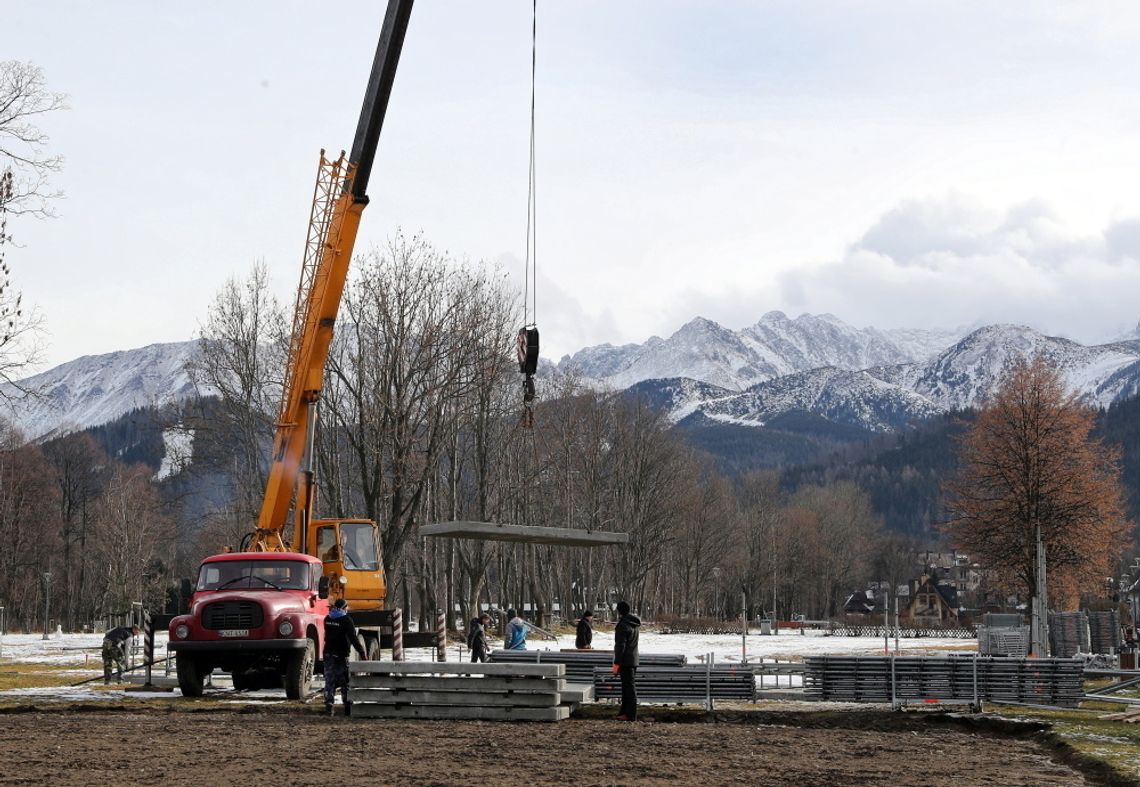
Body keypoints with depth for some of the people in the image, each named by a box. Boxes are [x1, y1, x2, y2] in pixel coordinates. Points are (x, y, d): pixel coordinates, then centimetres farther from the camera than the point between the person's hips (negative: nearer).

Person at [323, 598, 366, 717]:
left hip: (328, 653, 5)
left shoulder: (327, 619, 9)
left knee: (329, 681, 7)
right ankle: (348, 708, 2)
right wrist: (362, 652, -18)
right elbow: (353, 638, -18)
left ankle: (329, 706, 0)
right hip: (341, 654, -5)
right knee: (345, 682, 3)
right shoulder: (346, 620, -11)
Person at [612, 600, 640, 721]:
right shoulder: (634, 624, 12)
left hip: (625, 661, -9)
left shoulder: (623, 625, -17)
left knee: (628, 687, -7)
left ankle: (630, 715, -6)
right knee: (628, 686, 15)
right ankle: (625, 712, 22)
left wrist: (616, 663, -17)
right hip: (633, 660, 9)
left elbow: (620, 646, -19)